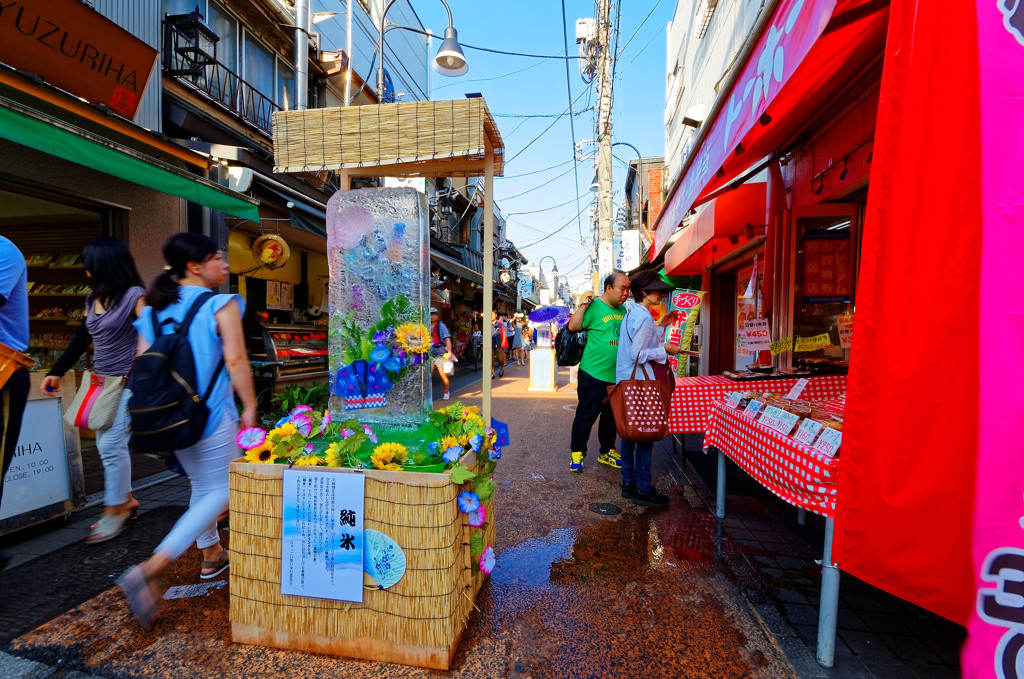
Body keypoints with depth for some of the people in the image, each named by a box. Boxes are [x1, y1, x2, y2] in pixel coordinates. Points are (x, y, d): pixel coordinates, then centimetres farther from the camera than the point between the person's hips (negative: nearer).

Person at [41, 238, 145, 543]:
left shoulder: (133, 296, -12)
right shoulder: (93, 299, 10)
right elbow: (81, 339, 19)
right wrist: (56, 372, 19)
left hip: (127, 381, -8)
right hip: (101, 380, 8)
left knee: (111, 444, -6)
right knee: (106, 445, 11)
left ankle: (115, 510, 7)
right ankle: (126, 500, 25)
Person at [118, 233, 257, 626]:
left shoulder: (153, 308, 7)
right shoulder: (221, 305, -13)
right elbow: (236, 361, -18)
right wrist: (249, 406, -9)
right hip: (211, 416, -7)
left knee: (200, 485, 23)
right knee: (219, 491, 5)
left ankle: (211, 555, 38)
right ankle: (151, 569, -4)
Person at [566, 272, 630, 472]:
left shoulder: (622, 310, 11)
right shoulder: (594, 306, -10)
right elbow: (573, 326, -18)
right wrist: (583, 304, -23)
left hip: (617, 375, 7)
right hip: (593, 374, -7)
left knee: (611, 416, 18)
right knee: (586, 415, 2)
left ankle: (607, 452, 34)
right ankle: (577, 453, 18)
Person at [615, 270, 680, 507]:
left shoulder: (631, 313, 13)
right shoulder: (644, 317, -17)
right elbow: (638, 354, -21)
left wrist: (661, 326, 15)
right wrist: (664, 350, -11)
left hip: (627, 381, 10)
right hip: (640, 382, -10)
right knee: (645, 434, -2)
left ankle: (629, 483, 22)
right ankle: (642, 490, 6)